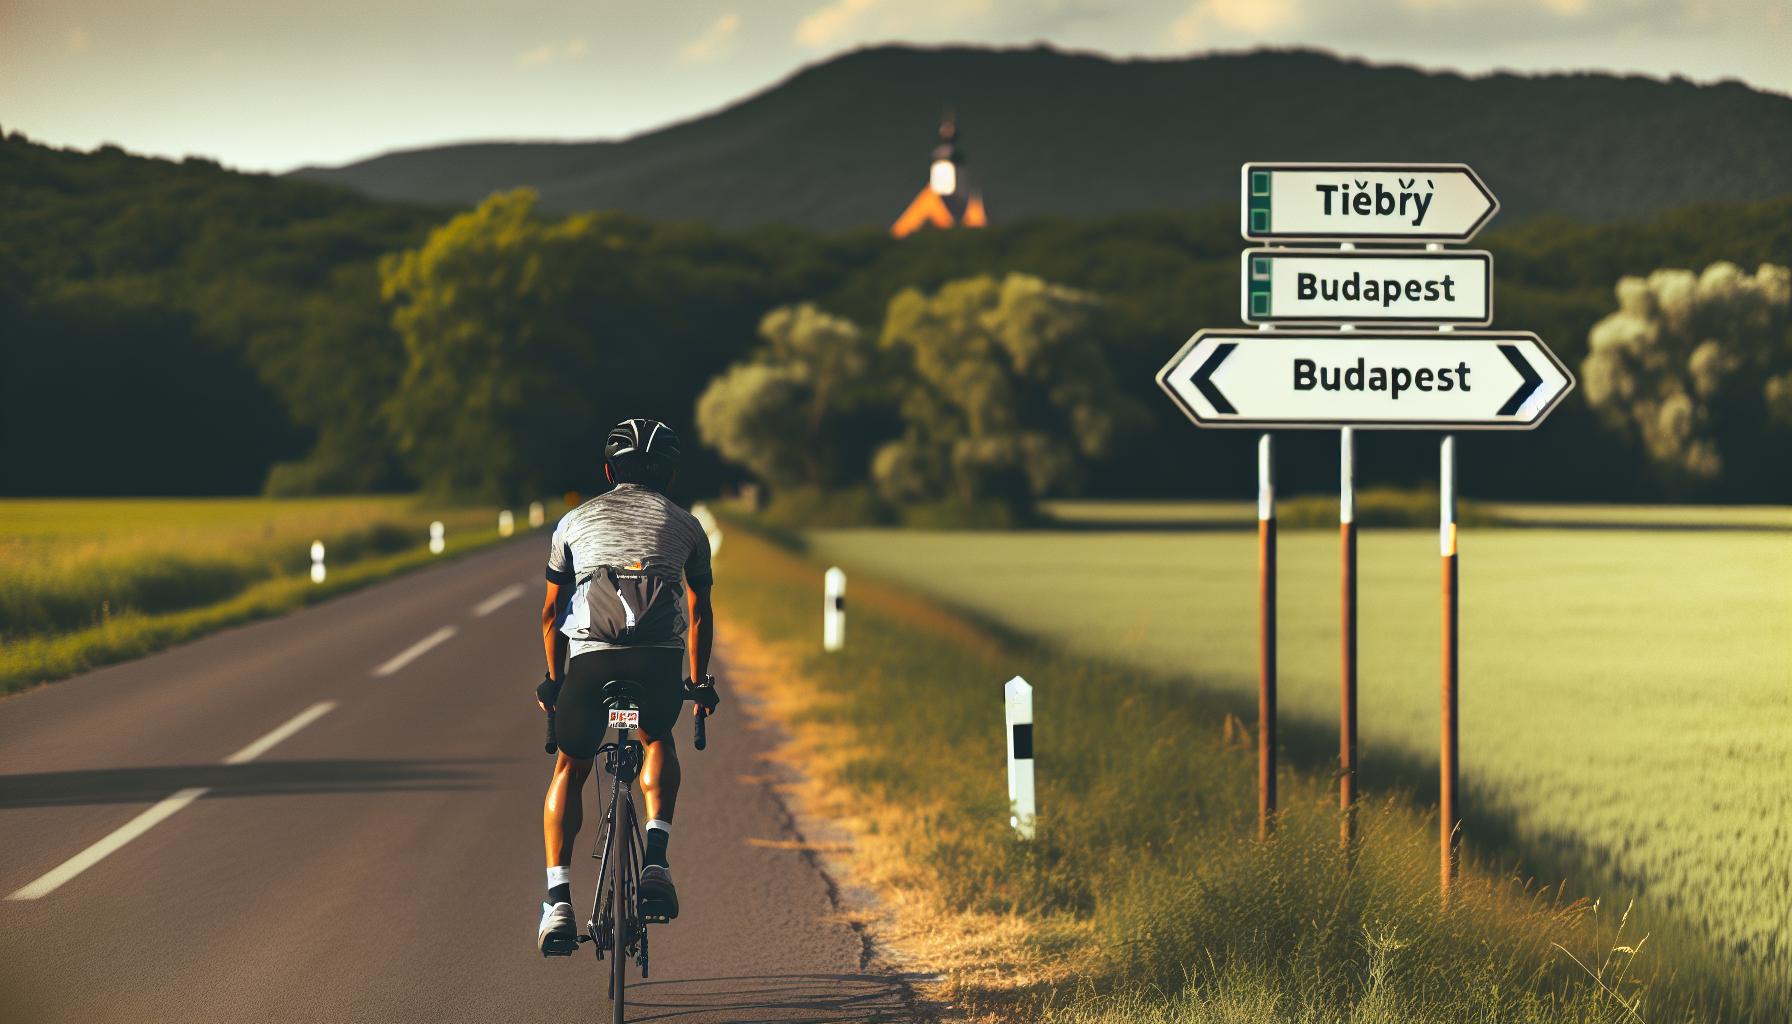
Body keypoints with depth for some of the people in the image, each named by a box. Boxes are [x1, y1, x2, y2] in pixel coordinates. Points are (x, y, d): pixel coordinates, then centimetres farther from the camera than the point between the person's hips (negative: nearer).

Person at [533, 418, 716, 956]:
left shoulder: (575, 521, 24)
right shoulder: (685, 525, 24)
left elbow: (551, 613, 29)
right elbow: (700, 611, 31)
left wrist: (554, 680, 41)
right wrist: (699, 684, 42)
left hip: (591, 656, 0)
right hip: (661, 659, 0)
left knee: (569, 767, 20)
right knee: (658, 741, 31)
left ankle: (558, 900, 6)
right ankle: (656, 859, 10)